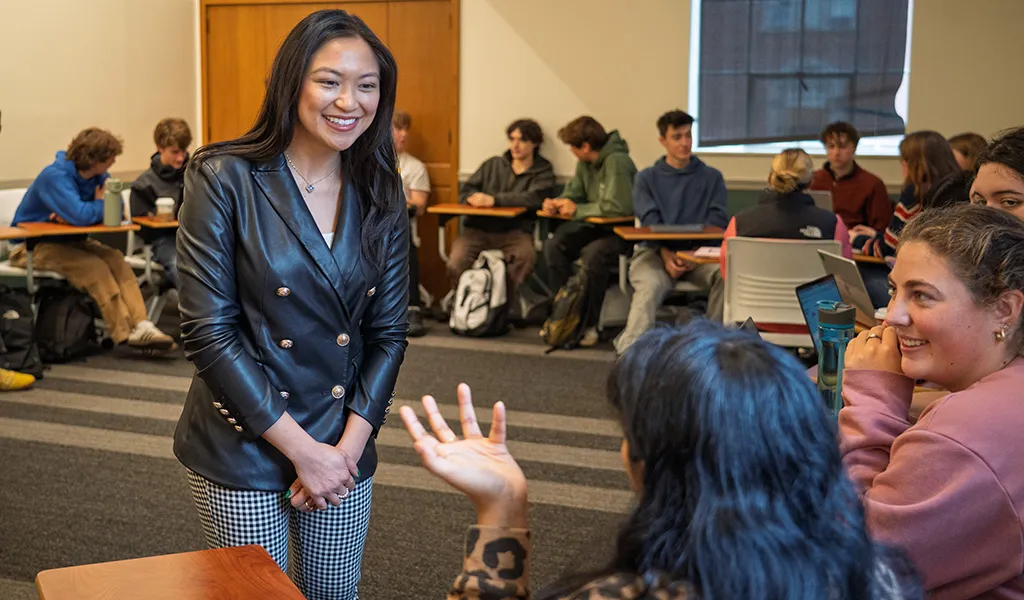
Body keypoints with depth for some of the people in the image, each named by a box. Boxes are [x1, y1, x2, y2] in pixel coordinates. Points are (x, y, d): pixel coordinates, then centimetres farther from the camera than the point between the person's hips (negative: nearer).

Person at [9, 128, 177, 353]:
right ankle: (126, 333, -25)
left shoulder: (100, 176, -1)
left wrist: (73, 216, -22)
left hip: (70, 241, 7)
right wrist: (101, 205, -14)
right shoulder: (56, 176, -24)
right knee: (94, 266, -27)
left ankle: (141, 325, -27)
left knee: (115, 258, -17)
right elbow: (81, 216, -37)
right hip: (35, 246, -7)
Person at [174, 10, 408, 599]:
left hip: (344, 447, 4)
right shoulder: (225, 178, -11)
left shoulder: (381, 195, 2)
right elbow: (208, 331, -15)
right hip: (244, 450, -3)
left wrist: (349, 445, -9)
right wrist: (302, 450, -15)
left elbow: (388, 331, 3)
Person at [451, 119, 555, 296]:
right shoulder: (493, 164, 22)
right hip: (478, 228, 2)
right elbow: (465, 192, 20)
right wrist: (475, 198, -6)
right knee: (457, 262, -28)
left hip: (514, 230, -2)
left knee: (526, 256, -36)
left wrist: (495, 200, -18)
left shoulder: (543, 172, 12)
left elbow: (533, 198, -9)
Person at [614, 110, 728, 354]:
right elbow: (649, 221, 0)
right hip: (655, 251, -1)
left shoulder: (712, 177, 17)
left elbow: (718, 220, 4)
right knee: (651, 285, -35)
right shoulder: (646, 178, 15)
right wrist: (665, 253, -19)